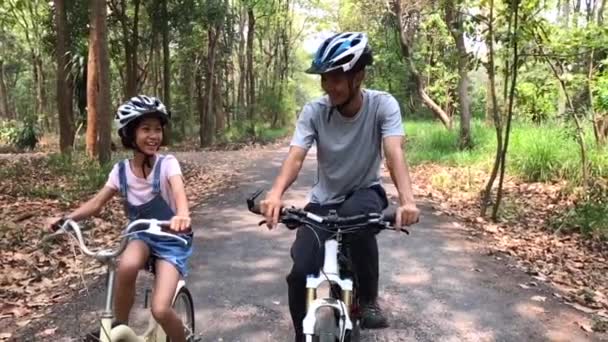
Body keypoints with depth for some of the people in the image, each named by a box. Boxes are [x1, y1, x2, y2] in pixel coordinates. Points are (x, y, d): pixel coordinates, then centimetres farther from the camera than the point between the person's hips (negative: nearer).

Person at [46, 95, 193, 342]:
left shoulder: (167, 163, -16)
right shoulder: (121, 170, -4)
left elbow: (179, 191, -36)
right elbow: (96, 204, -3)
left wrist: (182, 215, -58)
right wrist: (66, 218, -21)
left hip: (172, 240, -3)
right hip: (142, 235, 3)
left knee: (160, 310, -20)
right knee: (126, 266, -34)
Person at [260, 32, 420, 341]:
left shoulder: (383, 105, -17)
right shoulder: (313, 111, -14)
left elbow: (394, 152, -30)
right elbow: (295, 156, -26)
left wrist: (407, 200, -48)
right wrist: (275, 193, -47)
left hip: (365, 194, -1)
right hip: (324, 201, 2)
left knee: (356, 215, -37)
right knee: (300, 273, -15)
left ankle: (368, 299, -12)